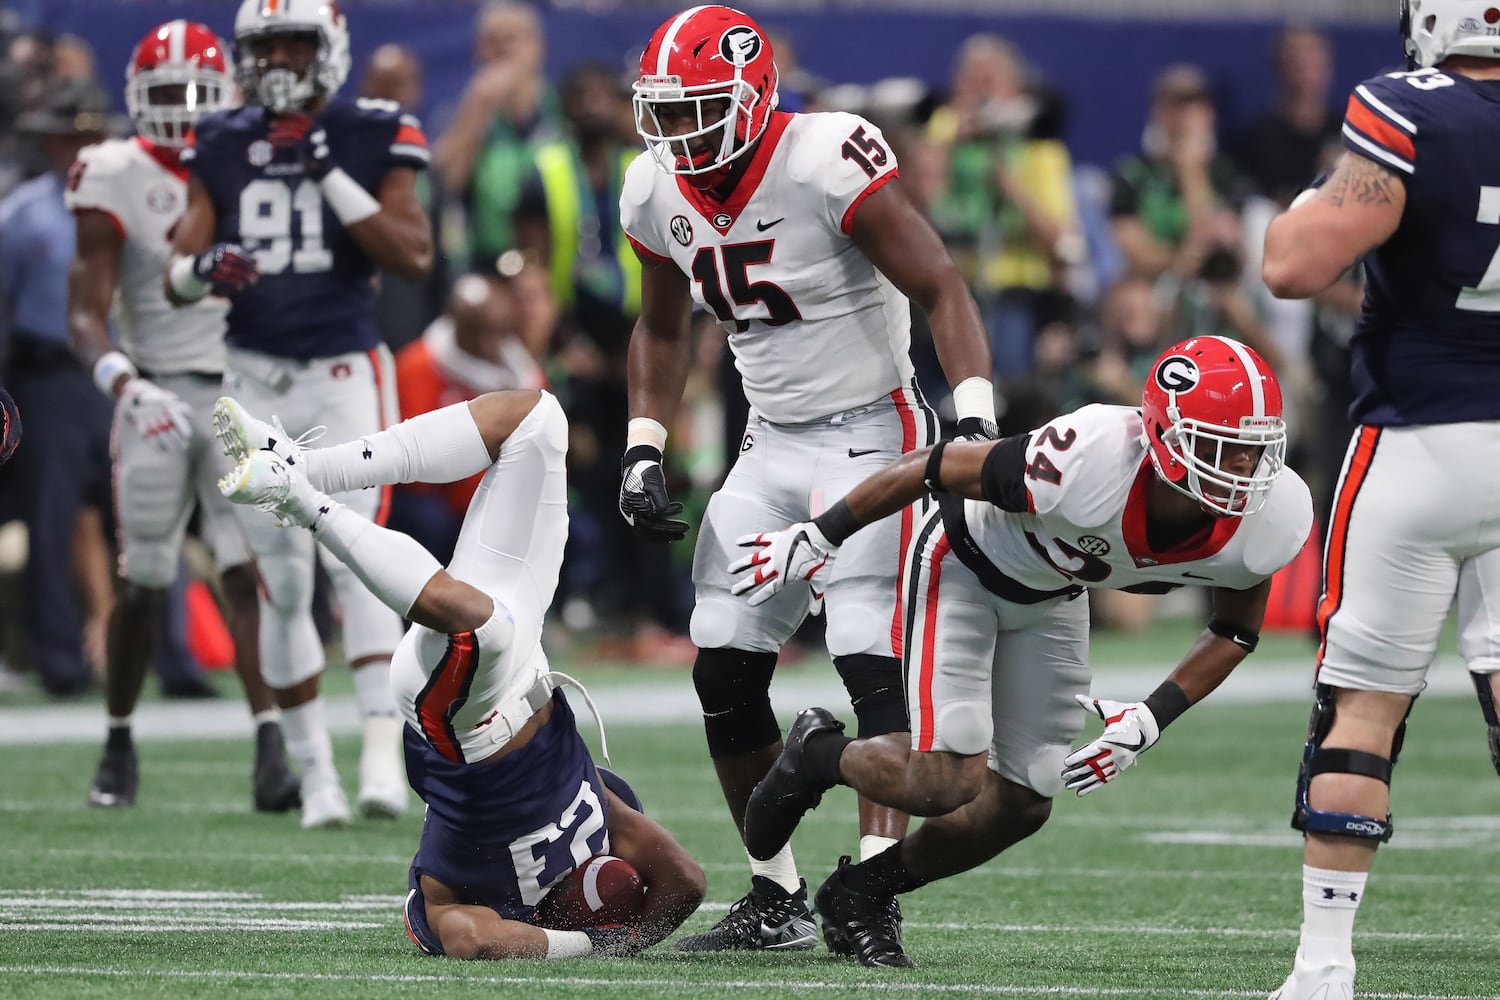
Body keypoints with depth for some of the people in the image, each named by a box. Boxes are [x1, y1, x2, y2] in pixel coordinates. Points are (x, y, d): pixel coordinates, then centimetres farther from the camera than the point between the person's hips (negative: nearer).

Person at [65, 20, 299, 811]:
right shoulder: (118, 180, -4)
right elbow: (85, 314, -12)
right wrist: (121, 381, -29)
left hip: (240, 391, 2)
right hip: (157, 400, -2)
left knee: (249, 570, -11)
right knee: (143, 587, 2)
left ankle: (271, 747, -18)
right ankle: (118, 742, 21)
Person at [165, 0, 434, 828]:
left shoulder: (372, 139, 0)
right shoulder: (221, 149, 7)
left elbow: (414, 256, -9)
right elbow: (176, 278, 6)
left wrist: (334, 179, -17)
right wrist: (200, 270, -18)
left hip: (345, 372, -3)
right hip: (255, 378, 3)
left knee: (356, 559, -18)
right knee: (282, 587, 3)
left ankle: (383, 754, -22)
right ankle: (314, 771, 11)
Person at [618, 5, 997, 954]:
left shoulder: (827, 164, -21)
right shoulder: (658, 191, 2)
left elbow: (942, 290, -19)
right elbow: (663, 330, 20)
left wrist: (976, 421, -29)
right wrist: (643, 451, 10)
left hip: (870, 436, -7)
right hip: (772, 445, 7)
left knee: (873, 665, -17)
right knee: (724, 671, 1)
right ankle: (777, 900, 12)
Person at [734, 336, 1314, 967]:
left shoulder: (1266, 521, -27)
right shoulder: (1092, 465, -42)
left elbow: (1235, 632, -5)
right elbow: (932, 467, -27)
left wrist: (1148, 722, -18)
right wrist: (817, 537, -15)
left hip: (1052, 599, 6)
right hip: (967, 563, -6)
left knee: (1021, 805, 7)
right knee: (949, 781, -18)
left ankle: (859, 893, 29)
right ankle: (819, 755, 14)